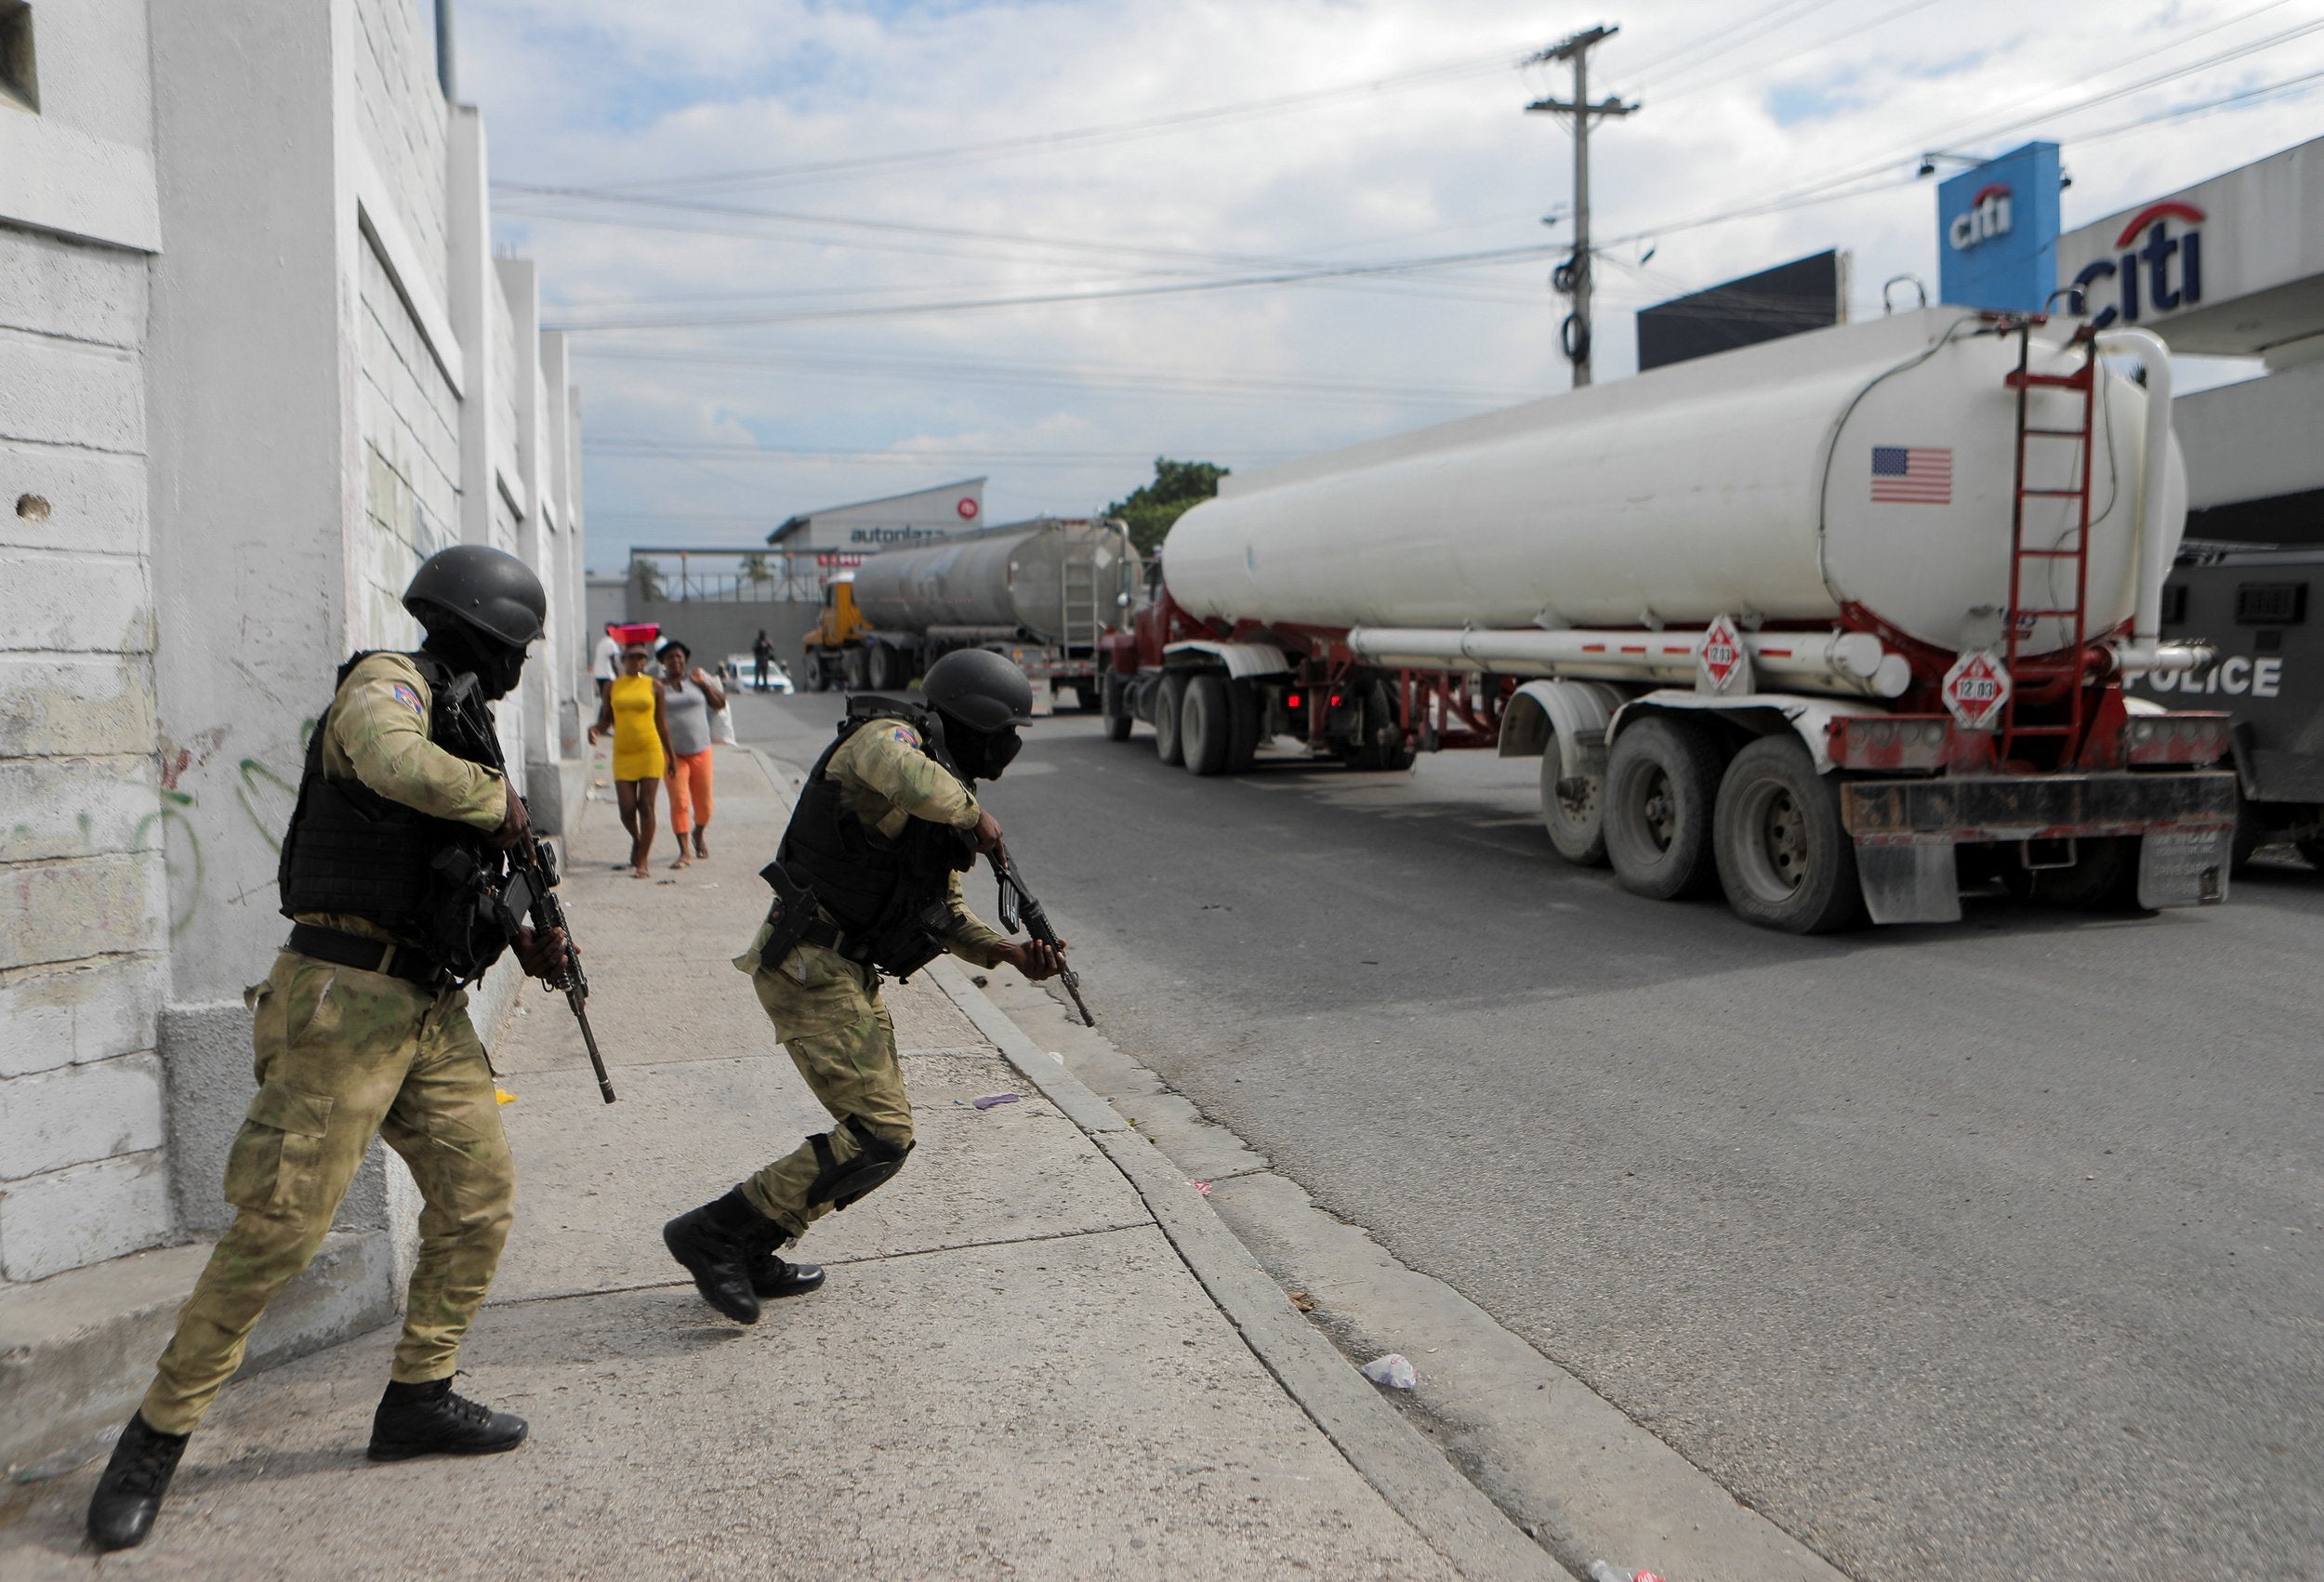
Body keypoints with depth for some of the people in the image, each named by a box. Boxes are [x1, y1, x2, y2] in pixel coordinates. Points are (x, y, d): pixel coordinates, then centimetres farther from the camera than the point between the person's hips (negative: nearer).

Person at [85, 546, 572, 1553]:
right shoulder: (387, 685, -8)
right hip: (348, 999, -9)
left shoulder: (463, 727, 19)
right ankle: (155, 1439, 10)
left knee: (479, 1196, 7)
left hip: (430, 1010, 9)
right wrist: (500, 800, -17)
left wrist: (525, 939, 6)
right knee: (280, 1224, -6)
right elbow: (395, 762, -33)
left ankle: (417, 1399, 20)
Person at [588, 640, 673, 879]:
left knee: (646, 806, -6)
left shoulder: (653, 686, 4)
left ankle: (642, 862, -2)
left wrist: (670, 753, 9)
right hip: (622, 754, 2)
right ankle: (638, 842, 30)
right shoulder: (613, 687, 8)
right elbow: (606, 721, 12)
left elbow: (661, 722, 9)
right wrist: (595, 729, -10)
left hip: (650, 751, -2)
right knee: (627, 809, -2)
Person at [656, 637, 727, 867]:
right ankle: (684, 852, -6)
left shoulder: (697, 680, 5)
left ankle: (698, 834, 37)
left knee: (703, 803, 8)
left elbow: (720, 704, -3)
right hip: (673, 754, -2)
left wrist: (703, 683, -16)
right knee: (679, 803, -11)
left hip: (700, 751, 2)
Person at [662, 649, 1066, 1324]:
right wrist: (971, 814, -21)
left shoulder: (945, 784, 16)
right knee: (880, 1136, -12)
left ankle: (747, 1257, 26)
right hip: (809, 966, -10)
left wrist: (1011, 952, 4)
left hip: (848, 972, 10)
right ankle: (714, 1233, -2)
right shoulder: (887, 735, -12)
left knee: (874, 1127, 16)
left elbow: (944, 912, 19)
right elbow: (904, 778, -40)